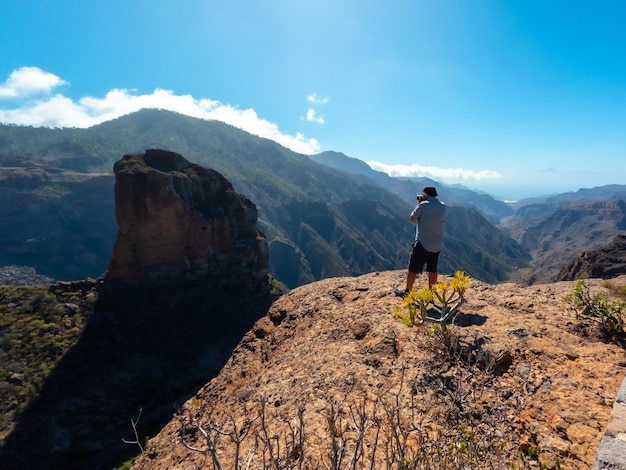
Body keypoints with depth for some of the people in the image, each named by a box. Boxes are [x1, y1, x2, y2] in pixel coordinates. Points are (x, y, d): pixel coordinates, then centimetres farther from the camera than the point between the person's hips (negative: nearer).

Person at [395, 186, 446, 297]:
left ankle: (407, 291, 17)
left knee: (413, 269, 6)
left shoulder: (423, 205, -13)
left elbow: (412, 218, -1)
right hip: (437, 245, 6)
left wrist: (418, 203, 7)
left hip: (423, 243, -6)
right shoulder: (443, 206, 6)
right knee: (433, 270, 12)